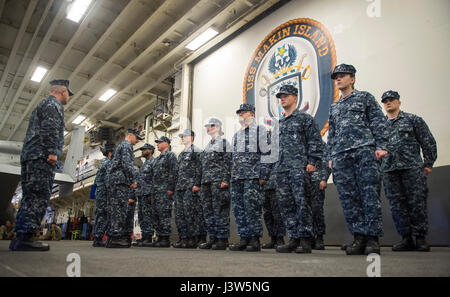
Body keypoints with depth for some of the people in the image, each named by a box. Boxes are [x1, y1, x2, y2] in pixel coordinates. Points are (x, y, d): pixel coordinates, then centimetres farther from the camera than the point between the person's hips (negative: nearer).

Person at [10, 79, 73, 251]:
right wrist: (52, 152, -22)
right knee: (39, 197, -13)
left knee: (30, 198, 8)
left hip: (30, 157, 10)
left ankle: (21, 238, 9)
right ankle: (26, 237, -16)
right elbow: (50, 129, -16)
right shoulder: (53, 104, 0)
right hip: (41, 157, -10)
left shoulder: (43, 104, 30)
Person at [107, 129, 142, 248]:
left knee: (118, 209, 7)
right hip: (120, 179, -10)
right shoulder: (126, 146, -4)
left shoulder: (121, 146, 28)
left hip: (116, 180, 10)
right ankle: (116, 237, -13)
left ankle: (120, 236, 9)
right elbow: (127, 164, -17)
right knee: (120, 208, -12)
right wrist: (133, 180, -16)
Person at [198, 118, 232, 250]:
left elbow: (228, 162, -8)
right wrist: (200, 182, 17)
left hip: (218, 181, -8)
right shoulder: (208, 145, 24)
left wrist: (225, 180, -17)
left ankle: (222, 239, -1)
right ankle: (213, 238, 14)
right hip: (206, 182, 8)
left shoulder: (223, 142, 2)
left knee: (220, 210, -7)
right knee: (208, 211, 7)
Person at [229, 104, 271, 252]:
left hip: (252, 177, -7)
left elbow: (266, 153, -4)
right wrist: (230, 176, 17)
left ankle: (255, 240, -3)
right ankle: (244, 238, 11)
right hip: (236, 177, 7)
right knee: (238, 208, 4)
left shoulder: (260, 130, 5)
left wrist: (263, 175, -13)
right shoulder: (237, 135, 25)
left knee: (252, 206, -11)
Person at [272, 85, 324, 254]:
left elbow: (315, 142, -3)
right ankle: (294, 239, 11)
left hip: (299, 168, -7)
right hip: (281, 169, 7)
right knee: (285, 205, 4)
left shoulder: (305, 118, 4)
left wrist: (312, 162, -12)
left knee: (302, 203, -7)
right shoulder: (281, 123, 23)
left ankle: (305, 241, 0)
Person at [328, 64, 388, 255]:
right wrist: (331, 157, 15)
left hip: (364, 150, -4)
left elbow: (378, 122, 6)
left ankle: (372, 238, -4)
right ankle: (359, 237, 2)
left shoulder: (365, 97, 15)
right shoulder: (334, 107, 27)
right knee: (348, 197, -2)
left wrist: (381, 146, -7)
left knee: (370, 193, -9)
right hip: (341, 156, 5)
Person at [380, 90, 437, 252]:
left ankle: (420, 238, 6)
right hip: (389, 170, 3)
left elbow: (428, 142, 6)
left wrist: (428, 164, -1)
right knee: (397, 204, 2)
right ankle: (406, 239, 9)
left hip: (412, 167, -3)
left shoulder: (413, 119, 10)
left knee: (417, 202, -5)